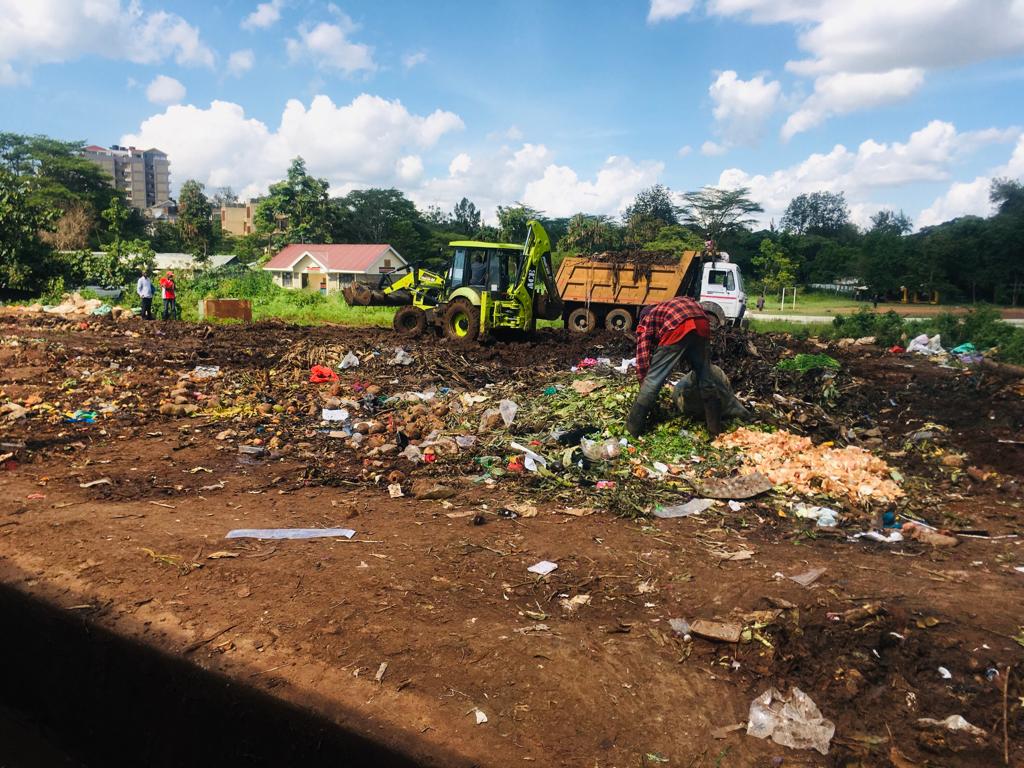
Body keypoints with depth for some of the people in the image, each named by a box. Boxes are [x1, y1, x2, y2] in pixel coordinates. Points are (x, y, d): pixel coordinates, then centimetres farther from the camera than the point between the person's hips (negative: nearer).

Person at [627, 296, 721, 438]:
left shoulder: (645, 321, 28)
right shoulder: (663, 309, 44)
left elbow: (643, 358, 18)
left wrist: (643, 382, 28)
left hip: (677, 327, -5)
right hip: (701, 322, 5)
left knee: (653, 380, 5)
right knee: (705, 379, 20)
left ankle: (634, 427, 12)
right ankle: (716, 428, 28)